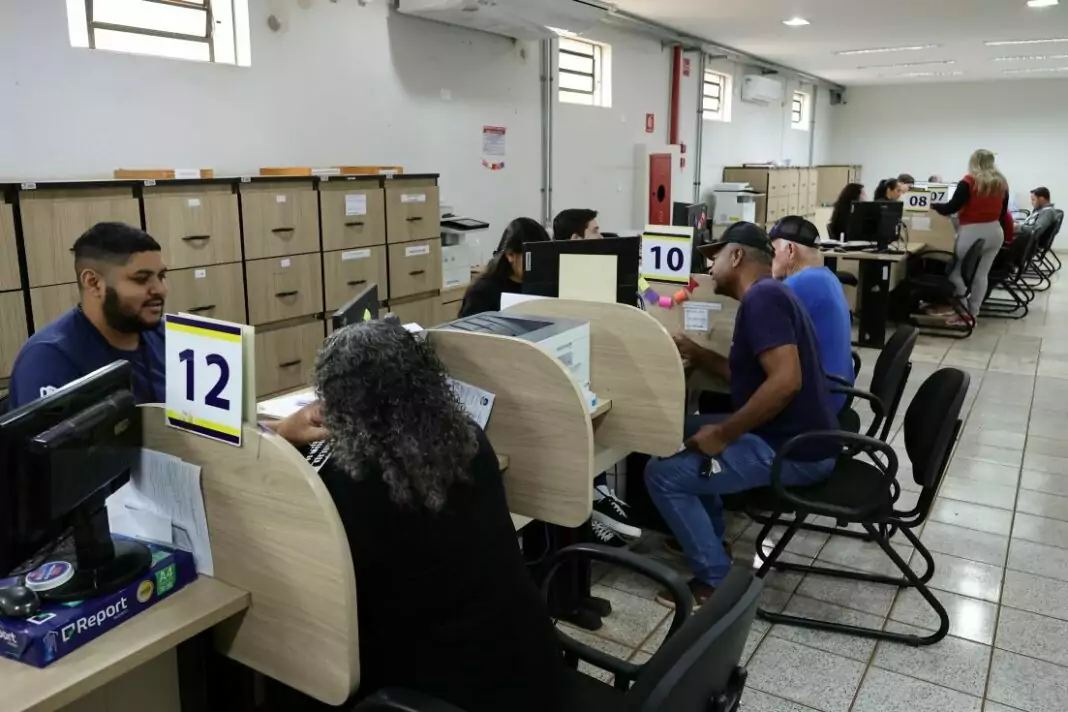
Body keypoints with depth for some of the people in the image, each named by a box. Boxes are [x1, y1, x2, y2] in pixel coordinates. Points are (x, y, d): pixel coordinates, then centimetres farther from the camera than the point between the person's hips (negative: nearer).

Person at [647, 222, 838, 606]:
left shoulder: (762, 297, -19)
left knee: (662, 473, -10)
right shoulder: (766, 295, 14)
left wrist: (722, 435, -22)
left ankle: (716, 581, 1)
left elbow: (785, 380, -29)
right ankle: (709, 538, 29)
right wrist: (696, 353, 12)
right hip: (790, 435, 10)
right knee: (685, 430, 22)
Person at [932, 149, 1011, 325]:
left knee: (954, 271, 4)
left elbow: (952, 207, -11)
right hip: (995, 232, 7)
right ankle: (972, 314, 14)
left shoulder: (969, 182, -10)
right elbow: (1003, 212, 16)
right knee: (981, 275, 9)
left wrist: (935, 206, 5)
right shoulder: (1002, 183, 9)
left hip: (972, 233, -7)